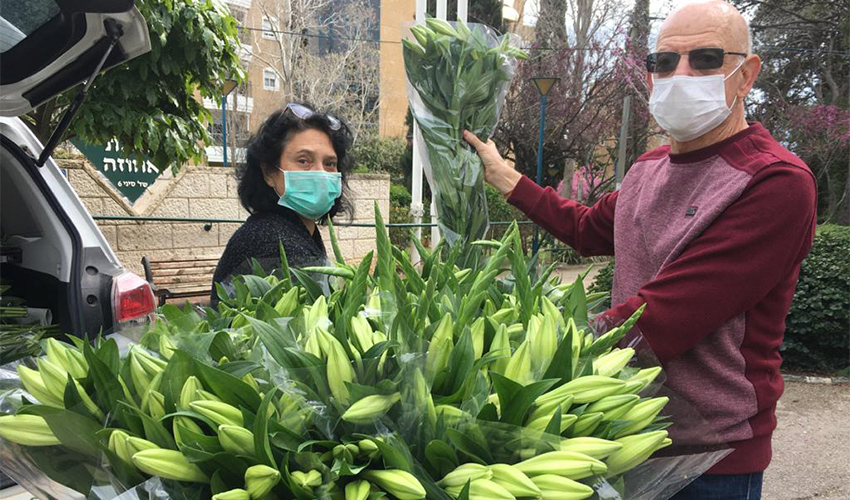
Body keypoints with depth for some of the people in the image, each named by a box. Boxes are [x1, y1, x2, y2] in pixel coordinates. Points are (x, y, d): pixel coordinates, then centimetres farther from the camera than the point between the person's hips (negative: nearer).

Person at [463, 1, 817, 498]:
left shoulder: (777, 183, -20)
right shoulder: (650, 168, 5)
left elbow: (660, 320, -28)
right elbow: (588, 228, 24)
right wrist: (503, 176, 25)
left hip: (712, 458, -6)